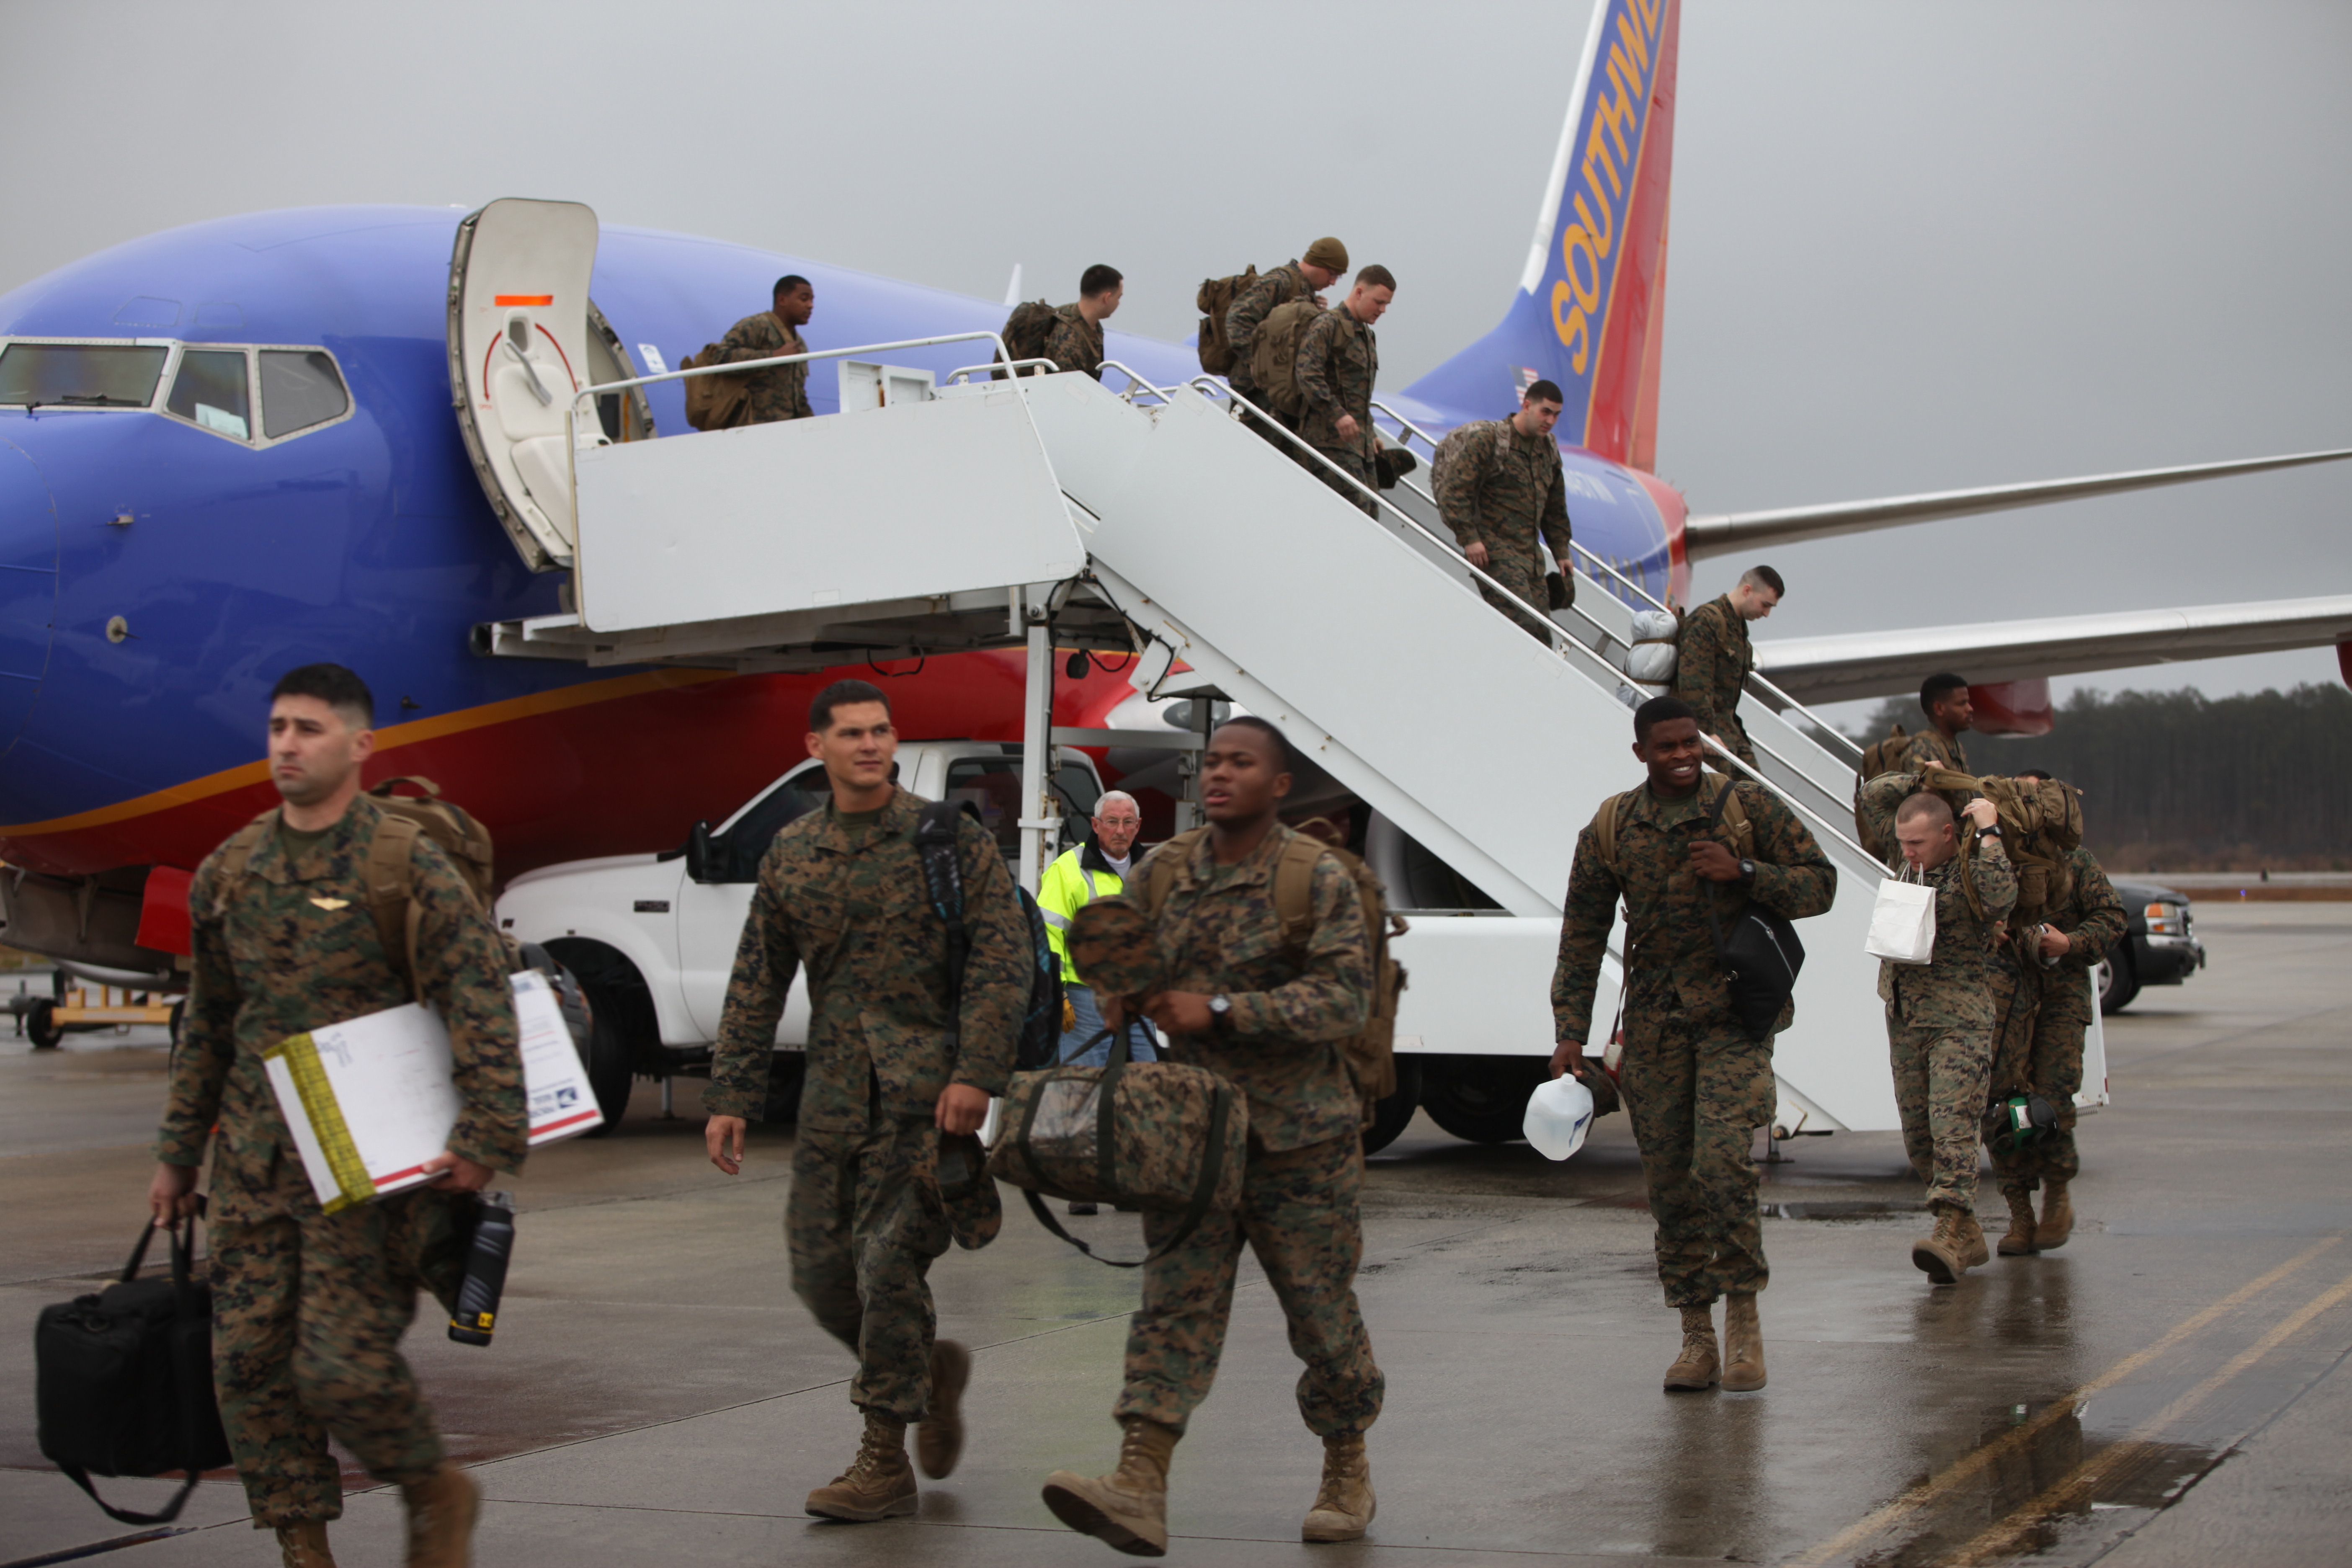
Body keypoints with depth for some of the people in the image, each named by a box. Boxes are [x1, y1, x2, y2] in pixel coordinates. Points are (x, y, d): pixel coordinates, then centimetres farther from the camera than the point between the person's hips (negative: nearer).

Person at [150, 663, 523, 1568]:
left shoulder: (407, 866, -6)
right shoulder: (229, 873, 11)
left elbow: (482, 1004, -11)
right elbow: (207, 1026, 20)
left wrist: (488, 1136, -18)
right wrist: (178, 1154, 20)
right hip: (255, 1156, 6)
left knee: (343, 1359, -11)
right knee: (249, 1358, 2)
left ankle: (436, 1494, 15)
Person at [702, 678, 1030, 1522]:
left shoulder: (949, 837, -2)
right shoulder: (791, 853, 12)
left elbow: (1003, 961, -7)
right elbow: (757, 984, 15)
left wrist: (975, 1073, -17)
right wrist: (731, 1096, 9)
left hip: (925, 1090, -5)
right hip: (833, 1094, 5)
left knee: (887, 1261, -11)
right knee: (820, 1271, 3)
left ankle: (884, 1463, -1)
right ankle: (931, 1367, 31)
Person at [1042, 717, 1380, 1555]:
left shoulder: (1319, 880, -8)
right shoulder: (1164, 871, 8)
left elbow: (1345, 997, -17)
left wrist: (1221, 1011, -24)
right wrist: (1120, 991, -2)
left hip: (1299, 1133, -4)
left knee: (1322, 1306, 5)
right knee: (1176, 1302, -7)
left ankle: (1347, 1471, 26)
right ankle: (1139, 1487, -17)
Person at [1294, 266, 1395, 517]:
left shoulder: (1367, 334, 23)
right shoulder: (1327, 326, -8)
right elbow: (1308, 375, -21)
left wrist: (1370, 435, 25)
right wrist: (1337, 414, -28)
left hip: (1360, 442, 9)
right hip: (1331, 439, -9)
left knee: (1370, 515, 3)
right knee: (1357, 504, -19)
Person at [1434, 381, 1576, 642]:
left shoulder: (1548, 450, 17)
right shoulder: (1486, 439, -6)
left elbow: (1555, 509, 28)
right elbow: (1453, 489, -11)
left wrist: (1561, 552, 22)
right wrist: (1469, 538, -17)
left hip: (1530, 555, 8)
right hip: (1495, 552, -8)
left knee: (1542, 632, -1)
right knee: (1525, 623, -21)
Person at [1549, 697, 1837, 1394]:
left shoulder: (1749, 807, -2)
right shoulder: (1610, 830, 3)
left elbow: (1820, 884, 2)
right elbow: (1582, 937, 7)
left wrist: (1744, 872, -15)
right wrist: (1570, 1033, 1)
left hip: (1734, 1011, -3)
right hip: (1655, 1018, 3)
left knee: (1722, 1162, -17)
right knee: (1669, 1179, 3)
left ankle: (1743, 1319, -3)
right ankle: (1696, 1339, 12)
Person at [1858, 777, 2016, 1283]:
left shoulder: (1973, 870, -9)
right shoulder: (1912, 859, 10)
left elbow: (2002, 898, -33)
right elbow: (1873, 796, 16)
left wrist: (1988, 833, -24)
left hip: (1959, 1019, -7)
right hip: (1903, 1018, 7)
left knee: (1952, 1126, -18)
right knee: (1918, 1138, 7)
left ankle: (1950, 1232, -26)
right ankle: (1969, 1236, 15)